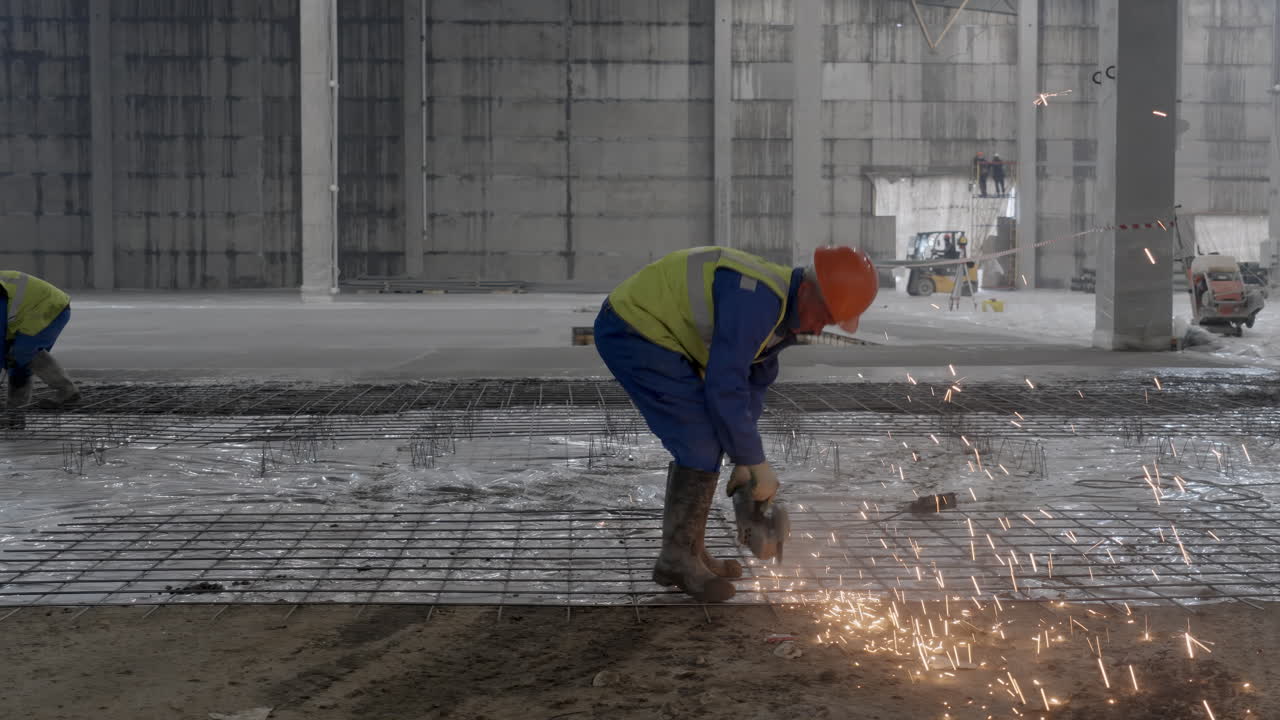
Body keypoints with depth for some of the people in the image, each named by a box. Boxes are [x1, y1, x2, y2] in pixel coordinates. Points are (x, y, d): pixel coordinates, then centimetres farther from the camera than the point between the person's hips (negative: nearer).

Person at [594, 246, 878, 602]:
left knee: (700, 440, 12)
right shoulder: (756, 301, -27)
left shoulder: (784, 311, 6)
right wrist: (757, 464, -17)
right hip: (633, 330, -10)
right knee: (702, 442, -12)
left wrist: (743, 463, 14)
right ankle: (678, 559, -1)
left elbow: (754, 383, 16)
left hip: (650, 334, 10)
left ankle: (685, 551, 19)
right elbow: (724, 388, -27)